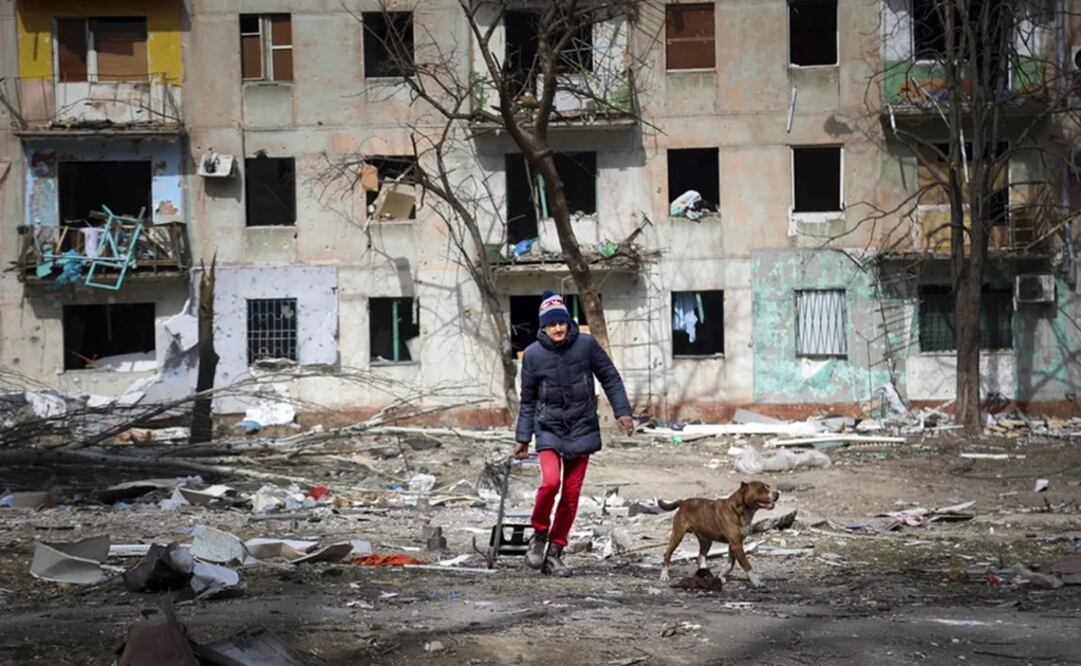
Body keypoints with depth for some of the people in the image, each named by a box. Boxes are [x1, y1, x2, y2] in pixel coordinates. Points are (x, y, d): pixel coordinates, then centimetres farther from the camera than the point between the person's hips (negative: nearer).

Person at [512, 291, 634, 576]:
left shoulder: (586, 344, -6)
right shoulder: (533, 354, -5)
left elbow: (610, 377, 6)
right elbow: (528, 400, 6)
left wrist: (622, 411, -1)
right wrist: (522, 438, 7)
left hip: (581, 429, 1)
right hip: (549, 429, -1)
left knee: (571, 493, 3)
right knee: (550, 481, -23)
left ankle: (554, 553, 15)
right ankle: (539, 534, 2)